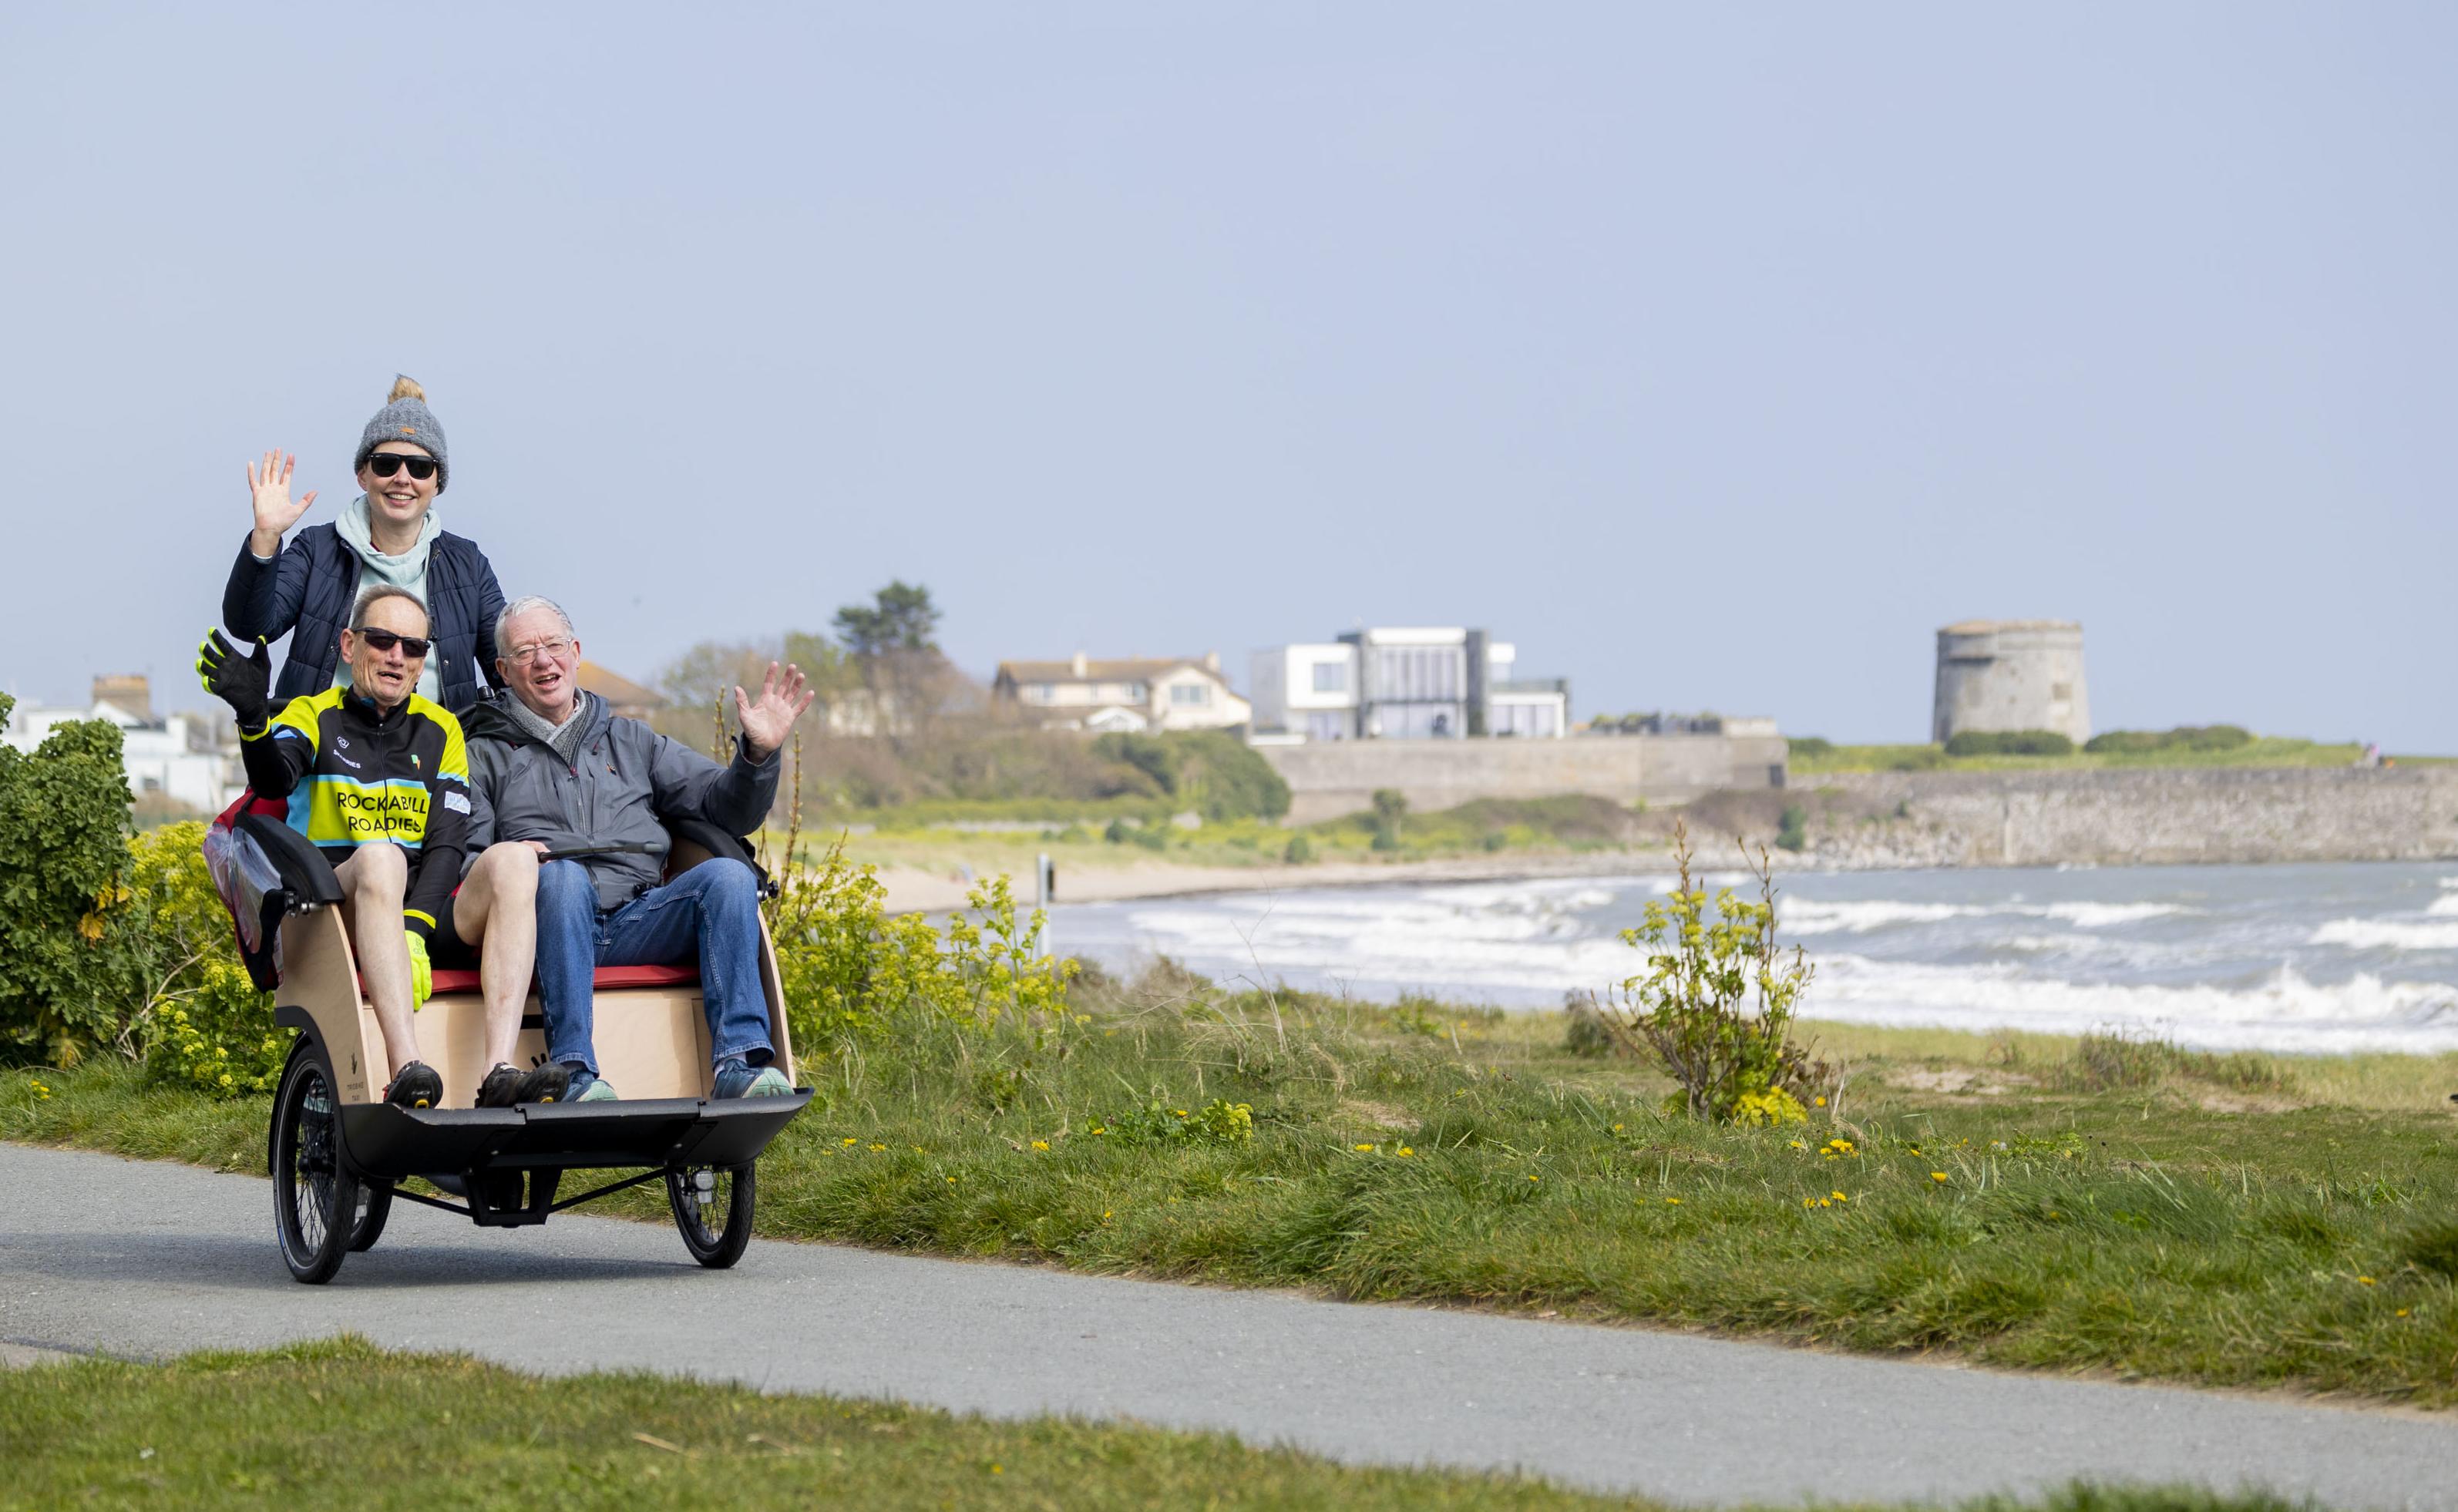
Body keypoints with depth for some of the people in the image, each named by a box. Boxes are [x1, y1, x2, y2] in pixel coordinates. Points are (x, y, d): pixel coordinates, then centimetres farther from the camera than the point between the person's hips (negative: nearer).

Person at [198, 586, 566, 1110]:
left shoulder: (440, 730, 16)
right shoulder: (313, 716, 10)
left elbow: (447, 844, 2)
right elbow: (274, 780, -14)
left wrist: (414, 929, -17)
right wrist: (253, 717, -37)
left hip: (424, 911, 3)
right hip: (332, 907, -3)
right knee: (379, 856, -37)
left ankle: (501, 1074, -44)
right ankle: (406, 1073, -53)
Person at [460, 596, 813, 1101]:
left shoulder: (631, 741, 28)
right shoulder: (484, 756, 19)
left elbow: (726, 806, 19)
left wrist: (759, 753, -1)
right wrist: (501, 863, -19)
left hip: (639, 919, 3)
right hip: (552, 921, -3)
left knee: (728, 875, -23)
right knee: (563, 875, -36)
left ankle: (740, 1063, -34)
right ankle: (574, 1072, -44)